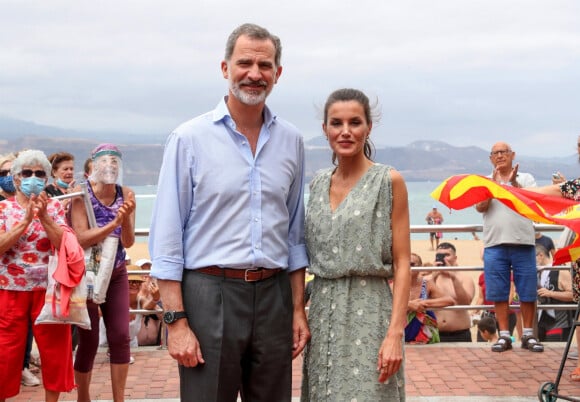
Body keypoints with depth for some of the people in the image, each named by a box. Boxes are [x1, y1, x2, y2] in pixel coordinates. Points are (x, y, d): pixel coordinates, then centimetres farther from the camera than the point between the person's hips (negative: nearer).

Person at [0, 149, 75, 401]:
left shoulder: (54, 207, 4)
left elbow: (64, 245, -9)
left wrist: (43, 216, -19)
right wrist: (26, 220, -20)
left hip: (48, 289, 1)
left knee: (54, 348, 7)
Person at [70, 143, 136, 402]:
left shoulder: (126, 194, -4)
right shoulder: (82, 194, -12)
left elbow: (128, 242, -8)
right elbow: (81, 239, -21)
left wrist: (126, 217, -27)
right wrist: (114, 222, -31)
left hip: (116, 274, 3)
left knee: (120, 336, 0)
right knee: (89, 341, 1)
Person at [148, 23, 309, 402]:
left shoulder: (291, 140, 7)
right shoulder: (190, 138, -5)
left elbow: (295, 233, 13)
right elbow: (167, 237, -6)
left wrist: (298, 310, 10)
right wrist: (177, 321, -11)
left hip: (273, 296, 4)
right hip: (210, 295, -4)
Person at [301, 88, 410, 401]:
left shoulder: (388, 181, -4)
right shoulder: (318, 184, 10)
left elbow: (402, 265, -8)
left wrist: (396, 332, -16)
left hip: (368, 313, -5)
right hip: (322, 313, 5)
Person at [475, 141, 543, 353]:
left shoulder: (526, 179, 11)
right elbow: (480, 207, -6)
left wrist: (514, 183, -16)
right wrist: (494, 182, -14)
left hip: (523, 242, 0)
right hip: (495, 243, 1)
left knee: (527, 292, 2)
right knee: (499, 293, 2)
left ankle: (528, 334, 12)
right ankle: (504, 335, 9)